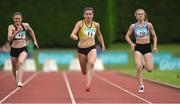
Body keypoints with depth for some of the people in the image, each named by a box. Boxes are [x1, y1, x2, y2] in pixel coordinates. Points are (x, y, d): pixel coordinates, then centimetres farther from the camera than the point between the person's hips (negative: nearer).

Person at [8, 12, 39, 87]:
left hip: (23, 49, 0)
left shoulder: (26, 25, 1)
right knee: (14, 68, 14)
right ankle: (17, 80, 44)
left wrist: (35, 41, 25)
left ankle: (20, 82, -37)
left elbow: (31, 31, 23)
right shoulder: (11, 27, -8)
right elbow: (9, 38, -21)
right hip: (14, 49, 1)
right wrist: (17, 31, -32)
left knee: (20, 62, -29)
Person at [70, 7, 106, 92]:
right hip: (81, 49, 0)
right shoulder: (80, 23, -6)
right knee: (84, 71, 11)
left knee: (91, 64, -31)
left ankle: (88, 85, -40)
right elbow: (72, 35, -16)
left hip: (92, 48, 0)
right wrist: (74, 36, -38)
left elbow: (99, 35, 24)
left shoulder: (96, 25, 4)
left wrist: (103, 45, 24)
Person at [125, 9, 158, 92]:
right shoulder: (133, 26, 0)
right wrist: (131, 43, -7)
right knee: (138, 68, -16)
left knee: (149, 69, -7)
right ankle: (141, 86, -3)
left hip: (147, 47, 0)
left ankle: (144, 64, 30)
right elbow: (127, 36, 10)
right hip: (138, 48, 0)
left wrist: (155, 46, -3)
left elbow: (154, 36, 8)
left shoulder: (148, 25, -1)